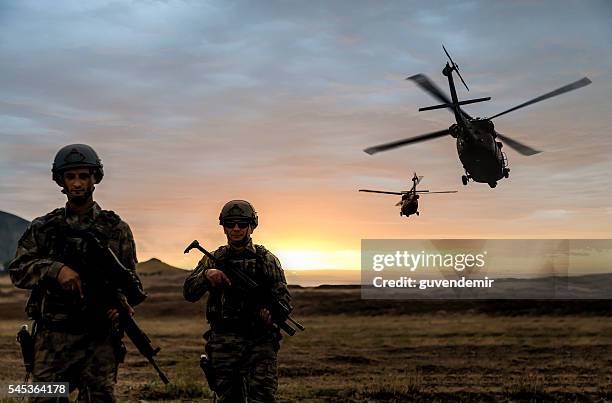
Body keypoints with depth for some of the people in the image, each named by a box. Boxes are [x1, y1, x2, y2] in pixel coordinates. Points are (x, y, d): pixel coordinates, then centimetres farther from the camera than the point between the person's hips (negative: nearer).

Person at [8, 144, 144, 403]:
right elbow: (17, 270, 2)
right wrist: (56, 269, -16)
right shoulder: (43, 227, 10)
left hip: (99, 341, 0)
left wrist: (124, 300, -12)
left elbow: (130, 277, 10)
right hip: (52, 339, 1)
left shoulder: (116, 229, 8)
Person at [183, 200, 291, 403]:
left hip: (259, 342, -2)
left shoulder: (266, 259, 7)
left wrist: (274, 311, -19)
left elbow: (283, 295, 4)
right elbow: (189, 293, 0)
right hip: (223, 344, 2)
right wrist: (206, 275, -20)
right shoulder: (213, 260, 10)